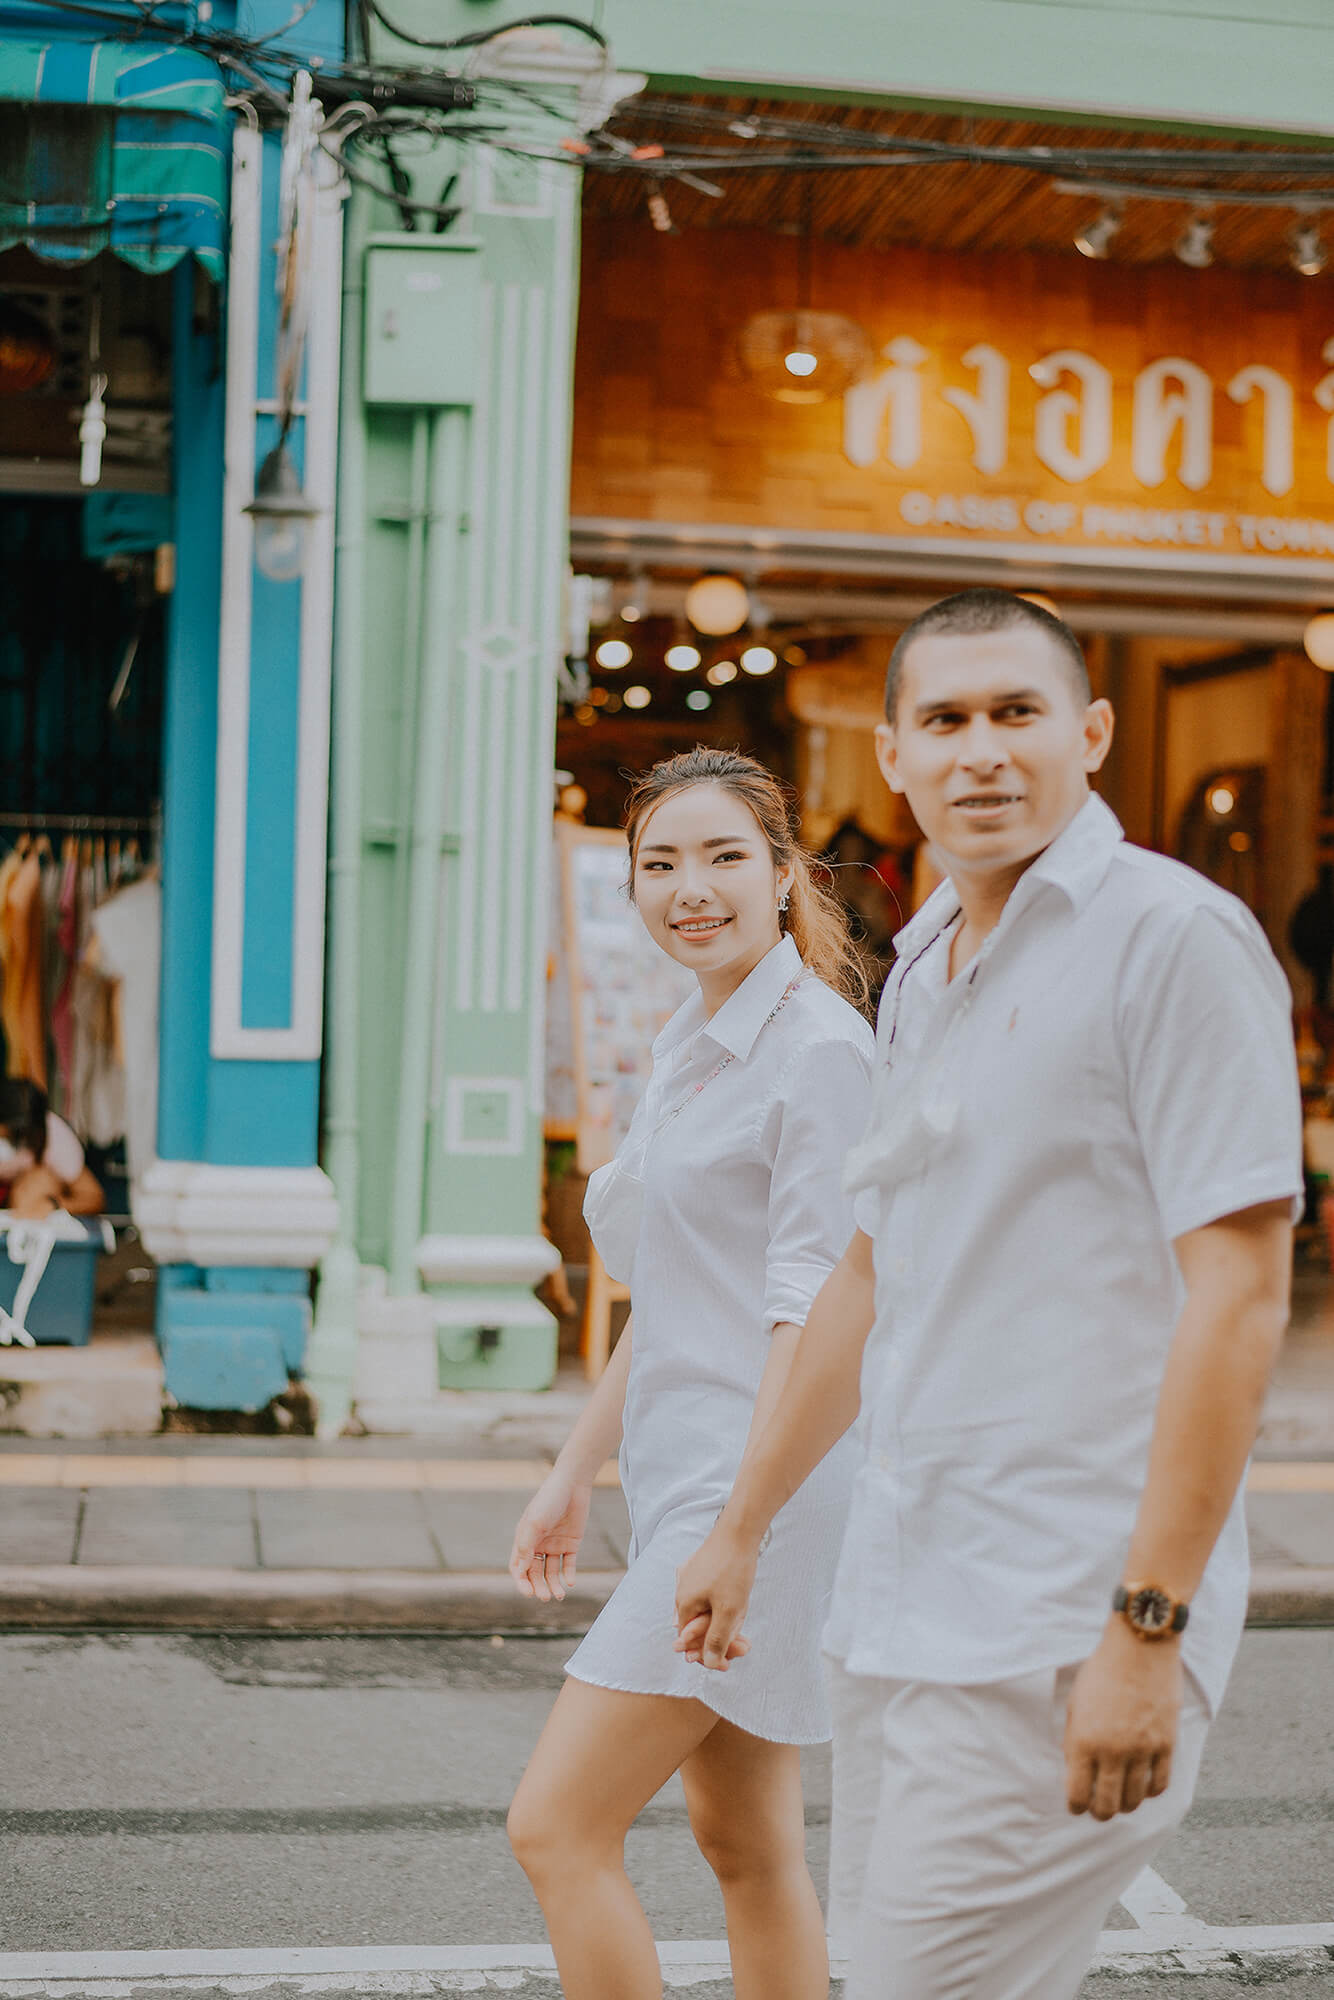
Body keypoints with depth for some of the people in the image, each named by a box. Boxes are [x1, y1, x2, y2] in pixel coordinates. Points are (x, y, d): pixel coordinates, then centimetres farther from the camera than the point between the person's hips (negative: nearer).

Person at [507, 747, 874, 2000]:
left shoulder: (817, 1050, -12)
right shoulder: (687, 1048, 16)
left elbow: (812, 1311, -18)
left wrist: (741, 1524, -24)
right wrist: (573, 1472, 22)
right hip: (687, 1474, 9)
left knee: (556, 1826, -9)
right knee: (744, 1842, 14)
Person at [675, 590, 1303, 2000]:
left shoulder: (1172, 935, -10)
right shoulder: (921, 972, 14)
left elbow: (1237, 1293, -17)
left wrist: (1149, 1627, -21)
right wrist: (743, 1524, 27)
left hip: (1067, 1617, -8)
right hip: (903, 1599, 8)